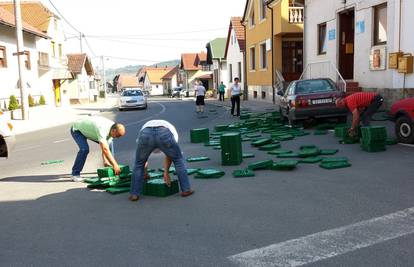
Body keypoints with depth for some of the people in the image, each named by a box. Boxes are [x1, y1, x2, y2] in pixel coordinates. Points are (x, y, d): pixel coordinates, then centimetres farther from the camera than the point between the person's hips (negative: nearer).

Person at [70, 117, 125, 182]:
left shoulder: (112, 128, -18)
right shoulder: (102, 129, -42)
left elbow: (107, 148, -12)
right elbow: (105, 150, -47)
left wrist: (105, 161, -22)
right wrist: (115, 165, -47)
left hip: (90, 130, 8)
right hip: (77, 129, -8)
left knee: (109, 144, 0)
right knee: (84, 149, -30)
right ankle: (75, 174, -14)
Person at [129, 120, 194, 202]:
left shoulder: (145, 126, 45)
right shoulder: (171, 128, 42)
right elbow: (169, 155, 38)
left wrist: (144, 172, 59)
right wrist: (166, 172, 44)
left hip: (145, 133, 1)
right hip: (165, 134, -1)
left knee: (138, 164, 24)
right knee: (178, 160, 22)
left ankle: (134, 194, 26)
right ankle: (186, 189, 23)